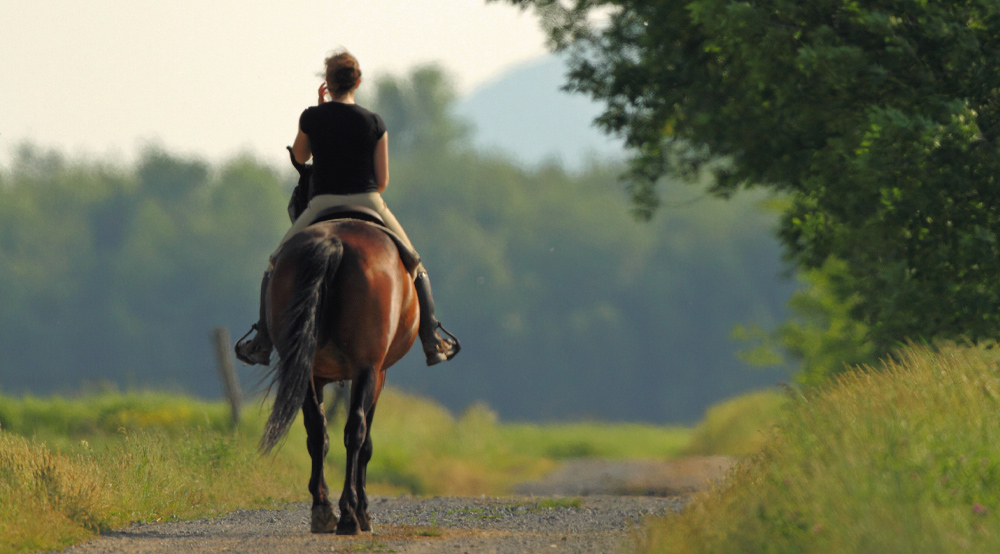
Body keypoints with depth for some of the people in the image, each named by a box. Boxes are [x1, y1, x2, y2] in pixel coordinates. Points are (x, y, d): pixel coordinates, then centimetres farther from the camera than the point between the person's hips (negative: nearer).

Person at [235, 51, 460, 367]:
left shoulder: (312, 118, -4)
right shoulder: (374, 123, -3)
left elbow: (299, 156, 16)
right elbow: (382, 181, 1)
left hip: (322, 206, -1)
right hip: (369, 204, 1)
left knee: (275, 267, 19)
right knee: (414, 267, 21)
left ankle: (262, 342, 13)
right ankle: (432, 342, 14)